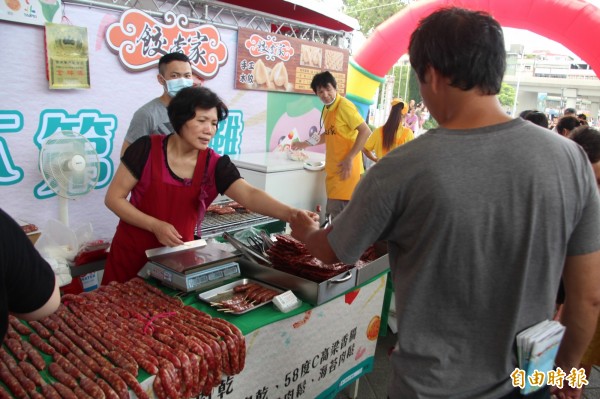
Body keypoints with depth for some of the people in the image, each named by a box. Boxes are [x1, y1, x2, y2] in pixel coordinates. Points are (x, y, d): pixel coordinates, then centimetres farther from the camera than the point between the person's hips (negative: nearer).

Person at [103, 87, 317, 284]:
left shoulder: (215, 165, -11)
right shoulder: (147, 149, -14)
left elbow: (250, 195, -26)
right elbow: (113, 198, -8)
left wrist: (291, 213, -44)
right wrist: (155, 225, -21)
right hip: (131, 254, -1)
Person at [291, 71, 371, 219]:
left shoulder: (344, 105, -13)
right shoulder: (326, 108, 13)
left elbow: (365, 131, -19)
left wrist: (350, 158, -21)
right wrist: (306, 144, 29)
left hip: (345, 169, -9)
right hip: (333, 169, 9)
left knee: (339, 213, -8)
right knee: (334, 211, 14)